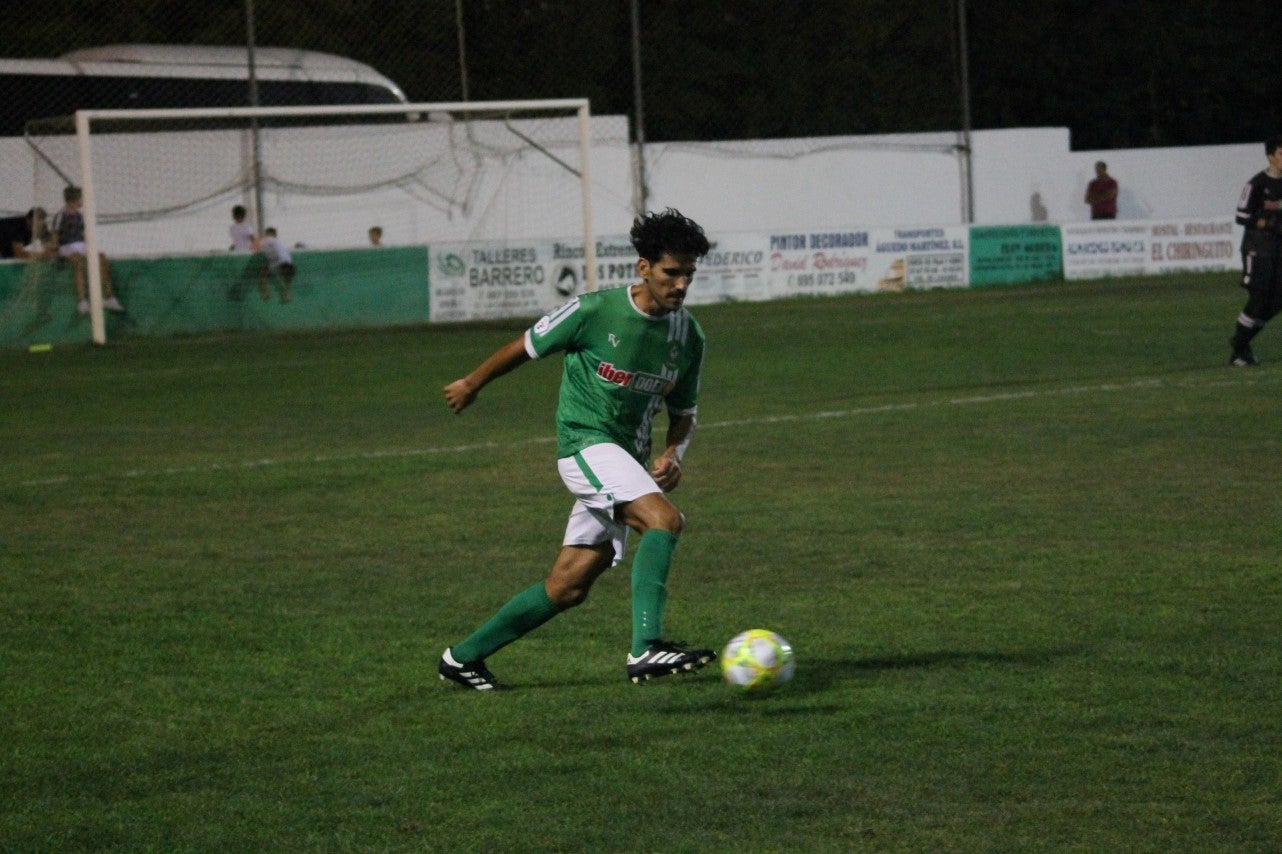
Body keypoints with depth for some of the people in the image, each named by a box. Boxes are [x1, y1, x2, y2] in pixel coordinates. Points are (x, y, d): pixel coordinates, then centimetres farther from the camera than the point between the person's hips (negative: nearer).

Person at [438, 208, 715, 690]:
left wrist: (673, 455, -6)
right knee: (664, 520, -30)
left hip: (628, 460, 6)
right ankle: (646, 649, -41)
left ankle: (462, 657, 20)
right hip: (586, 441, -6)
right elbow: (526, 347, 3)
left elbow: (683, 413, 15)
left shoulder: (688, 337, 4)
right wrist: (472, 385, 16)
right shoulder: (594, 311, -12)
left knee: (567, 587, 5)